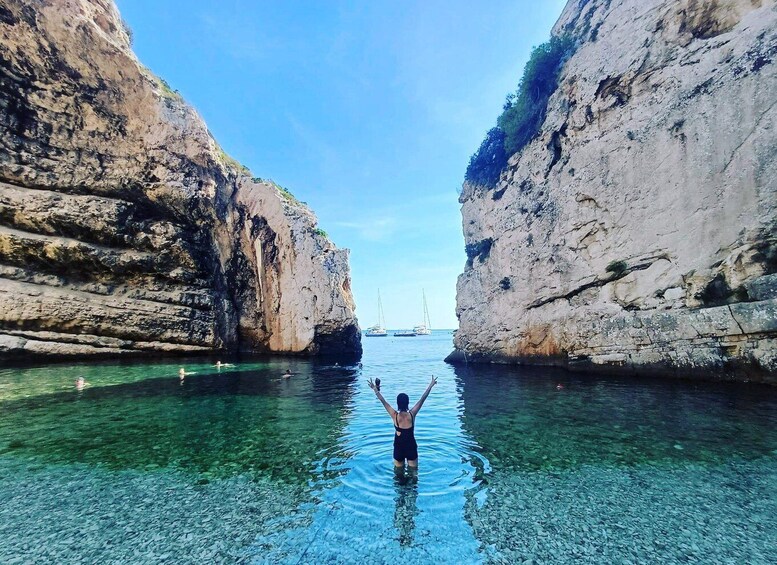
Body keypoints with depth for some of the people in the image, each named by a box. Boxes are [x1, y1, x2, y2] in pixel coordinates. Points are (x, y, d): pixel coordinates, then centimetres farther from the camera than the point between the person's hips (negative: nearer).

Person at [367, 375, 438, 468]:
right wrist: (431, 385, -8)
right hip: (411, 448, 0)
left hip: (398, 449, 0)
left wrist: (375, 389, -4)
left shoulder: (395, 416, -19)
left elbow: (382, 400, -12)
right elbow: (423, 398, -14)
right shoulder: (412, 414, -18)